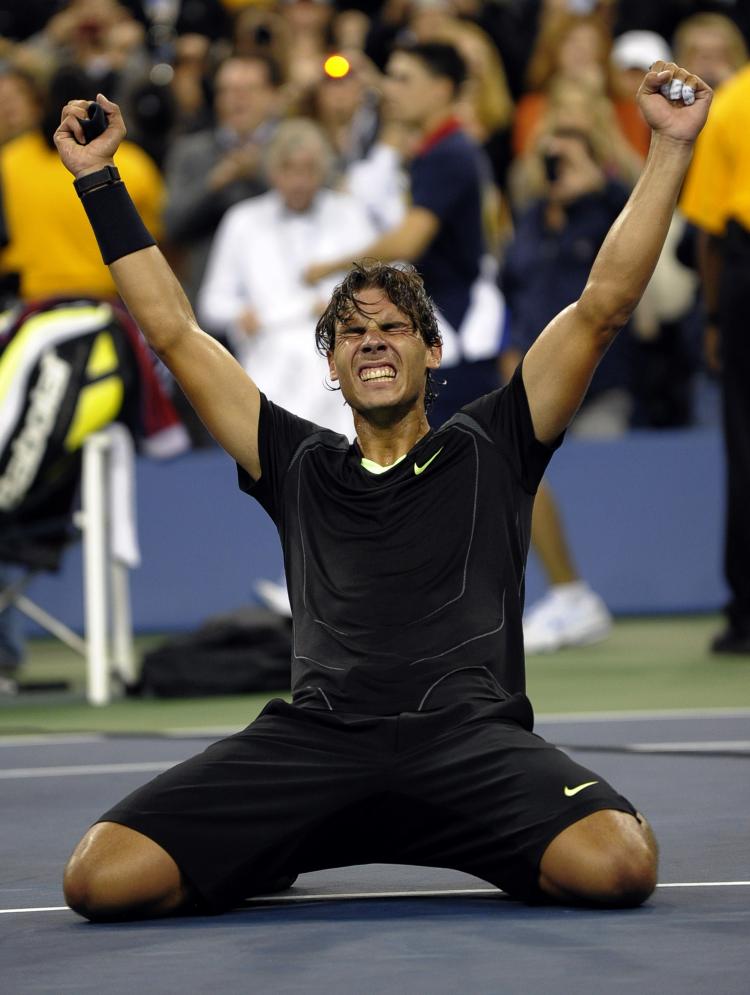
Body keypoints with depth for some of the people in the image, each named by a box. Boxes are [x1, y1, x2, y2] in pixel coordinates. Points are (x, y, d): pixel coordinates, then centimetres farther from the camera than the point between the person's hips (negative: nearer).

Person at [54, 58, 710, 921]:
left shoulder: (488, 450, 20)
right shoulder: (301, 467, 25)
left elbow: (604, 305, 16)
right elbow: (173, 332, 27)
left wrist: (671, 146, 11)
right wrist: (96, 179, 27)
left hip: (469, 737, -2)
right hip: (312, 741, 2)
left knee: (617, 864, -34)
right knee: (102, 877, -20)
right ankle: (274, 851, 11)